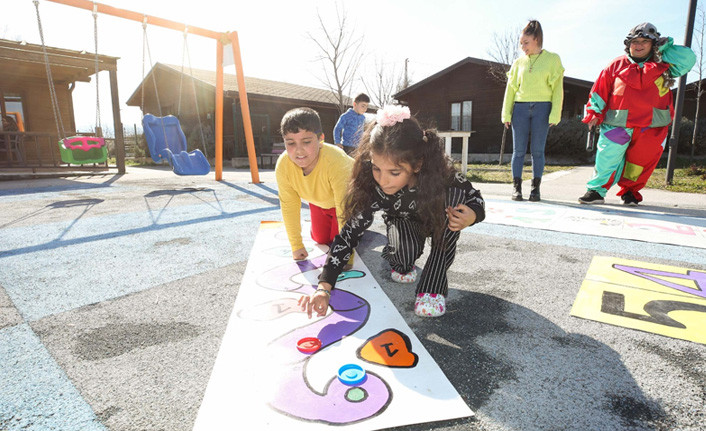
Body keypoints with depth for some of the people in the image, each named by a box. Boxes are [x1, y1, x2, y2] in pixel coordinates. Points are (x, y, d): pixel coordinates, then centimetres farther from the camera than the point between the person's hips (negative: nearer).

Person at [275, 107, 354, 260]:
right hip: (319, 202, 4)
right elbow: (289, 206, -19)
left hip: (347, 199, -4)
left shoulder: (336, 162, -45)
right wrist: (297, 246, -16)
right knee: (320, 239, 13)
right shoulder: (282, 166, -30)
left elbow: (344, 208, -40)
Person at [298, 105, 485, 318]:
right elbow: (349, 233, -29)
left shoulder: (440, 174, -35)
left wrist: (471, 216, -42)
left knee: (455, 194, -32)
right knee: (405, 253, -35)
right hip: (403, 223, -1)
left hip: (438, 223, 1)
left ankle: (435, 277, -18)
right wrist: (323, 288, -35)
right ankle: (399, 262, 7)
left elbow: (474, 197, -17)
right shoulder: (371, 186, -34)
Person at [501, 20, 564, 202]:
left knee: (537, 150, -1)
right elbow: (511, 88, 11)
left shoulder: (552, 59, 6)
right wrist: (506, 113, 3)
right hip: (520, 108, 2)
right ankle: (516, 187, 3)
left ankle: (535, 187, 6)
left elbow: (557, 88, 2)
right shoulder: (519, 62, 12)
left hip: (542, 108, -2)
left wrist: (555, 114, -8)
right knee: (518, 150, -2)